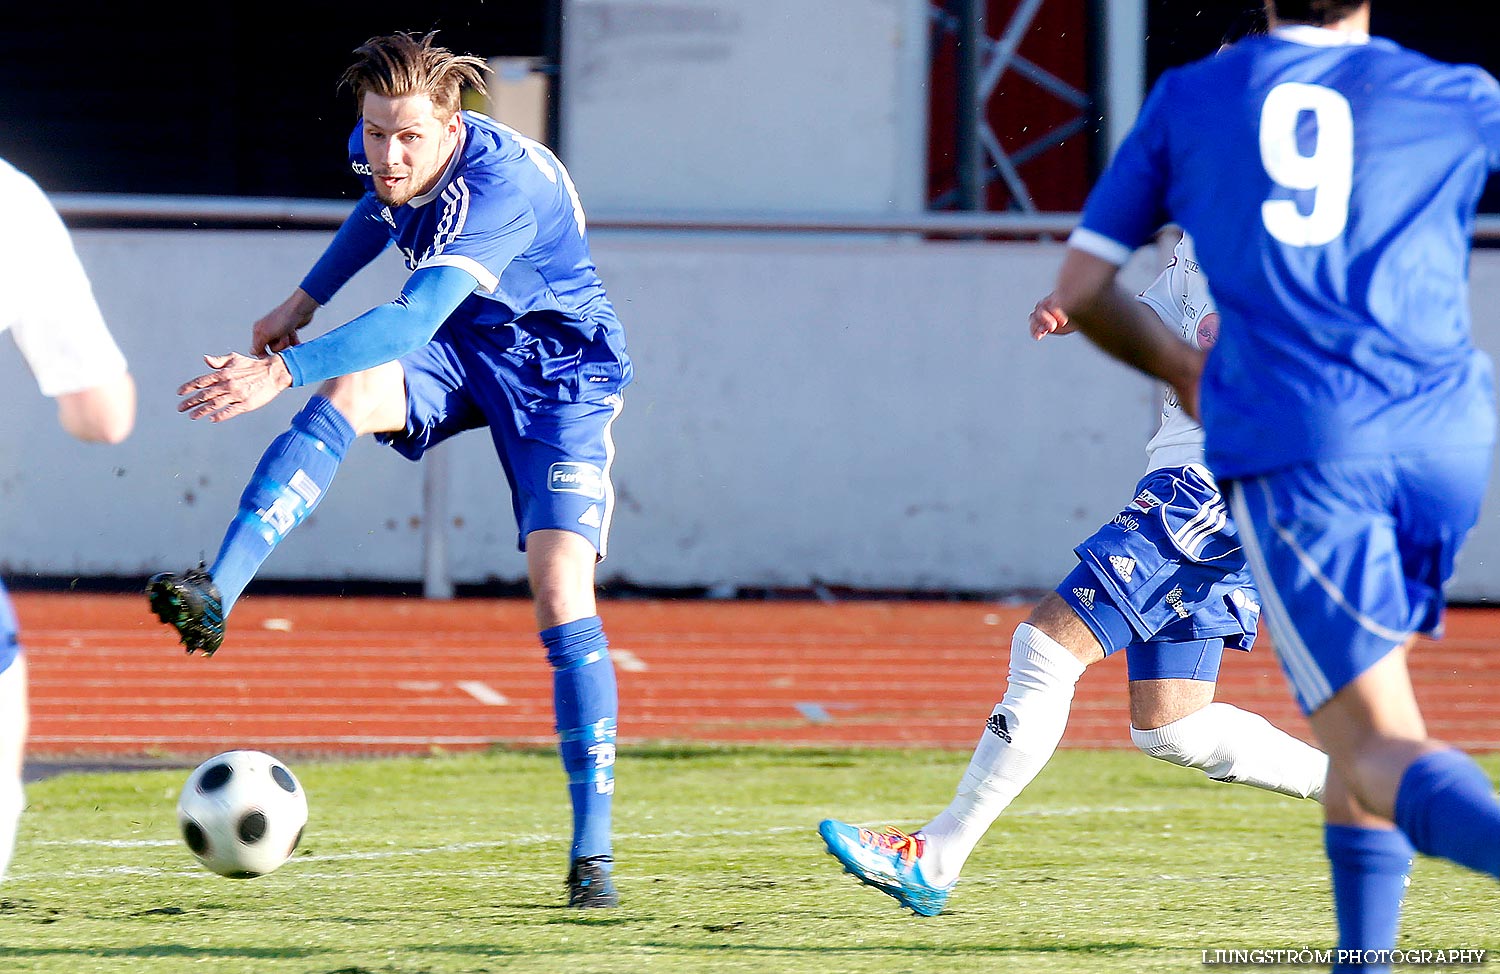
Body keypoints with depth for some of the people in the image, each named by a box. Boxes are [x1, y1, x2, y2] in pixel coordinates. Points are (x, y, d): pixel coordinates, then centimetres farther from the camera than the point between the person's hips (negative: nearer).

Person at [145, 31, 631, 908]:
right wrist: (304, 302, 24)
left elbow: (415, 318, -46)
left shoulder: (504, 186, -35)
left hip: (557, 367, -6)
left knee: (561, 592, -17)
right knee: (345, 394, -29)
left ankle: (593, 851, -11)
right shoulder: (378, 151, -12)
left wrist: (280, 371, -54)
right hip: (456, 350, 6)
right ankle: (215, 594, -39)